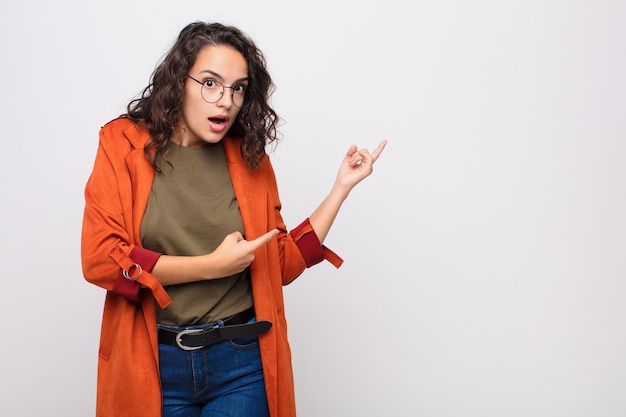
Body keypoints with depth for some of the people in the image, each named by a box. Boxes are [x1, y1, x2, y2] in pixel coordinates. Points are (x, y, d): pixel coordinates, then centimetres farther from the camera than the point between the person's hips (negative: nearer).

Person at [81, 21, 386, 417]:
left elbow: (282, 263, 6)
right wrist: (213, 266, -15)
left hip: (242, 361, 2)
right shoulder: (124, 143, -5)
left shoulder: (249, 158, 2)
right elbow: (100, 259, -12)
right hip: (154, 363, -1)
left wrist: (342, 186, 2)